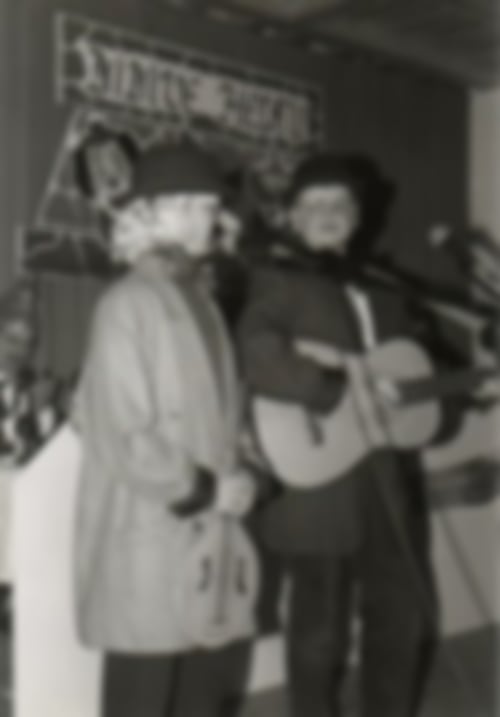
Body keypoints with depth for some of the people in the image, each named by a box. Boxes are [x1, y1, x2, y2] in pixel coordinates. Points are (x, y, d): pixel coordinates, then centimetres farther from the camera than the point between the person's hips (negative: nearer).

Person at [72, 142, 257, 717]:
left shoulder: (197, 298, 13)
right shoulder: (127, 305, -12)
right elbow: (121, 435, -18)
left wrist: (228, 481, 2)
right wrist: (204, 490, -12)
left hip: (205, 534, 8)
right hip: (147, 538, -8)